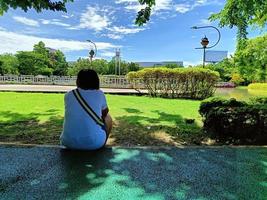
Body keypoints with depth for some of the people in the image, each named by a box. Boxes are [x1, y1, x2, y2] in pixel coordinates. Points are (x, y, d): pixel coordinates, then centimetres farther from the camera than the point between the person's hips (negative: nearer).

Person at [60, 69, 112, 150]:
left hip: (69, 142, 3)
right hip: (94, 143, -2)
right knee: (108, 118, 25)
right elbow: (105, 113, 17)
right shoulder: (99, 94, -1)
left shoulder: (68, 95, 3)